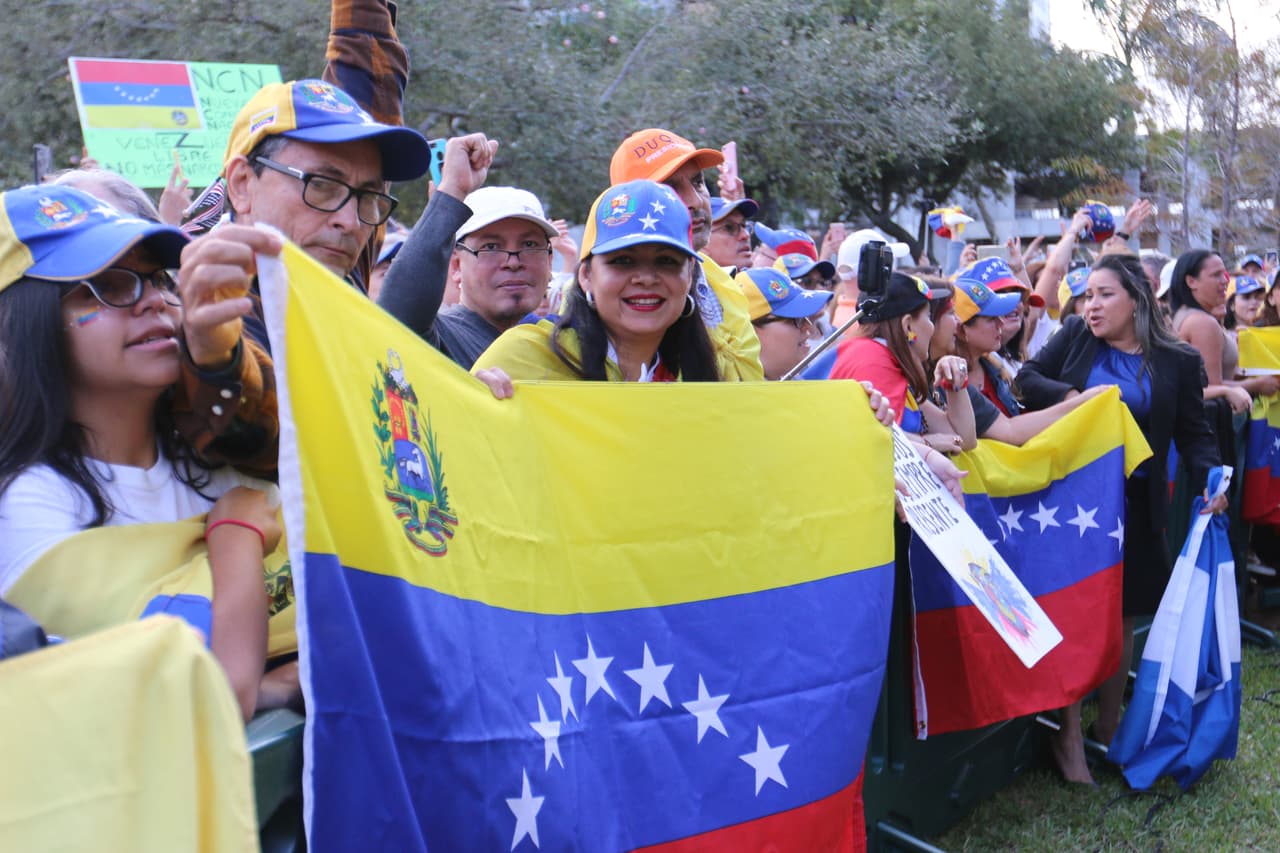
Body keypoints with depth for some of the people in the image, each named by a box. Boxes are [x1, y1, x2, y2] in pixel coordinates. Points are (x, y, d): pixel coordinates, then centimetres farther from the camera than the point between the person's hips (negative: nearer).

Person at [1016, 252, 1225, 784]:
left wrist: (1208, 478, -17)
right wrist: (1072, 397, -17)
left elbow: (1194, 432, 1)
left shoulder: (1178, 361, 0)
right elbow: (1027, 379, 0)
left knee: (1120, 615, 11)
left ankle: (1109, 728, 29)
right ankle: (1068, 735, 11)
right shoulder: (1075, 335, 2)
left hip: (1134, 510, 1)